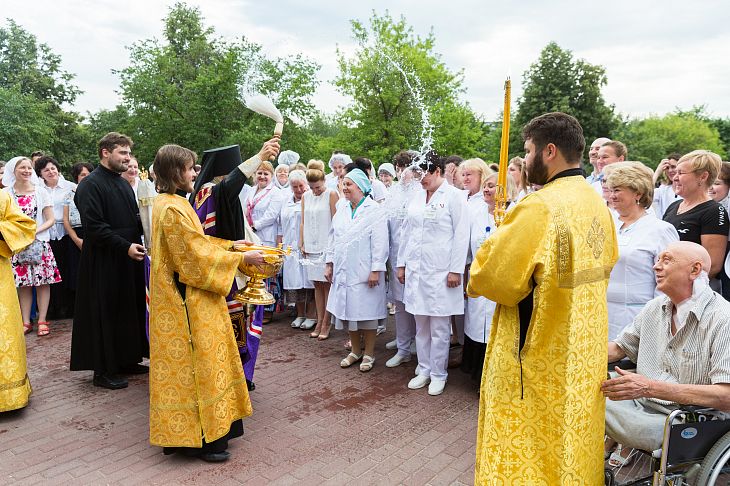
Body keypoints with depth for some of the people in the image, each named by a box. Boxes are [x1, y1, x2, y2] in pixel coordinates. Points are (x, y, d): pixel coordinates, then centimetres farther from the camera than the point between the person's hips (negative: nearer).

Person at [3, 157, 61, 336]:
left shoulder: (40, 191, 0)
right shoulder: (6, 193, 3)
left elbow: (50, 220, 0)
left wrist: (35, 231, -14)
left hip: (39, 243, -1)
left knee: (42, 282, 0)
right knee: (23, 283, 5)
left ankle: (42, 320, 8)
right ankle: (26, 321, 14)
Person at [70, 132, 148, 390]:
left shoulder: (123, 183, 14)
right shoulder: (91, 184, -12)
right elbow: (93, 226, -20)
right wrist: (125, 246, -23)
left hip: (128, 261, 8)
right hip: (104, 263, -8)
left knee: (129, 311, 13)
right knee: (105, 314, 0)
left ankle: (126, 360, 25)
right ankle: (103, 370, 11)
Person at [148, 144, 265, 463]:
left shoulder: (170, 203, 11)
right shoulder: (173, 209, -21)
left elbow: (195, 243, 17)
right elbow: (197, 256, -21)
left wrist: (230, 244, 12)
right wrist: (241, 258, -14)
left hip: (183, 295, 10)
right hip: (186, 299, -10)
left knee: (193, 362, 17)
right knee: (195, 363, -1)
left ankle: (184, 431, 29)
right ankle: (197, 438, 12)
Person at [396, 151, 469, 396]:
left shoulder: (454, 196, -5)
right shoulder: (416, 197, 12)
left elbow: (461, 235, -7)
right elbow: (406, 232, 16)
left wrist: (456, 270, -11)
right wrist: (401, 263, 14)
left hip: (441, 271, -5)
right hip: (415, 269, 5)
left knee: (439, 328, 2)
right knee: (421, 325, 12)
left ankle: (438, 374, 16)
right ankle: (423, 369, 25)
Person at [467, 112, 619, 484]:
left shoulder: (538, 207, -24)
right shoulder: (597, 205, 3)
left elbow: (489, 279, -22)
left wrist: (496, 245, -1)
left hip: (539, 355, -8)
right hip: (585, 352, 8)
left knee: (525, 446, 9)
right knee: (573, 435, 24)